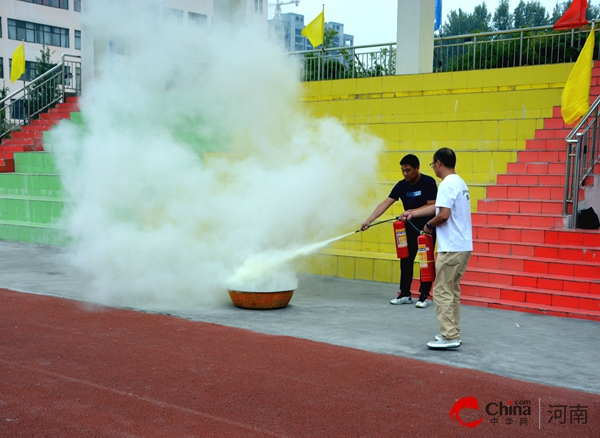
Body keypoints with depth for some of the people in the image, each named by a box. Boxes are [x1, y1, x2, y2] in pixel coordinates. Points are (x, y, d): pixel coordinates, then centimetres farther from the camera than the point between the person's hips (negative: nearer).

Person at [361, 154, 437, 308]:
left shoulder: (428, 182, -16)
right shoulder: (401, 185, -4)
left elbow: (432, 206, -18)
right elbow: (385, 204, -12)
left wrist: (412, 212, -25)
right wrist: (368, 220, -21)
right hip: (410, 227, 5)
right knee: (405, 260, 6)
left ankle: (423, 296, 7)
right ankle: (405, 294, 16)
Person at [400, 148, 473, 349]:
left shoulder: (447, 184, -15)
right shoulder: (459, 183, 17)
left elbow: (443, 214, -24)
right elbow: (438, 206, 25)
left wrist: (429, 225, -5)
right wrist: (412, 213, 31)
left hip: (451, 248, -10)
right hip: (463, 246, 10)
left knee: (442, 292, -4)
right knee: (452, 290, 16)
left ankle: (449, 337, -4)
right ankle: (453, 333, 21)